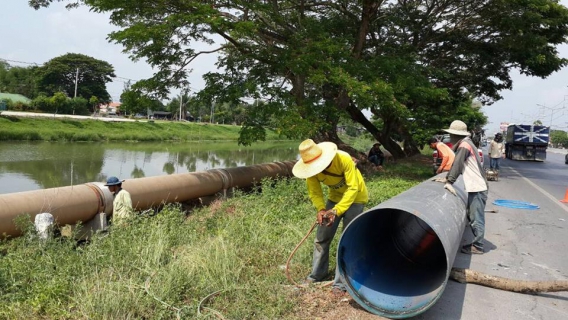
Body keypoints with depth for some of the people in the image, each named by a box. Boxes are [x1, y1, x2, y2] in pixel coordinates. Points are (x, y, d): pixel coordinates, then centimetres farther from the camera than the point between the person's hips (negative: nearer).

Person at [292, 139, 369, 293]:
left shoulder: (344, 159, -35)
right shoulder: (311, 169, -21)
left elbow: (352, 189, -32)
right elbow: (314, 193, -14)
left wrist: (336, 210, -41)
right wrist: (321, 209, -35)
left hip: (354, 197, -5)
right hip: (335, 197, 5)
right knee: (322, 236, 6)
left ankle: (341, 282, -1)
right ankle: (317, 273, 24)